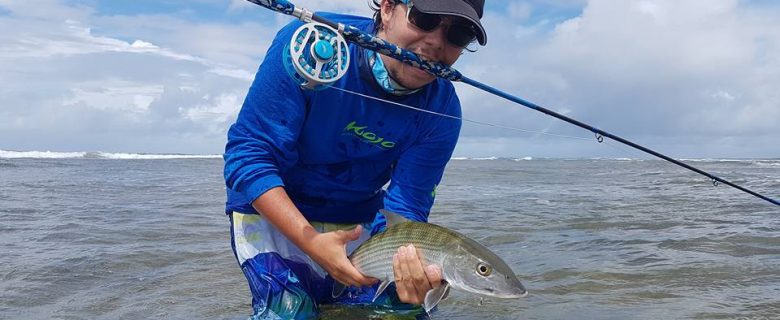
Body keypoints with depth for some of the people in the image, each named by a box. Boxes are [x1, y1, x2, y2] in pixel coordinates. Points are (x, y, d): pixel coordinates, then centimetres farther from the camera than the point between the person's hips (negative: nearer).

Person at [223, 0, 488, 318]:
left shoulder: (441, 111, -18)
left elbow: (402, 211, -19)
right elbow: (248, 154, -25)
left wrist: (413, 270, -43)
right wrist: (311, 243, -34)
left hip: (359, 220, 3)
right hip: (270, 210, -2)